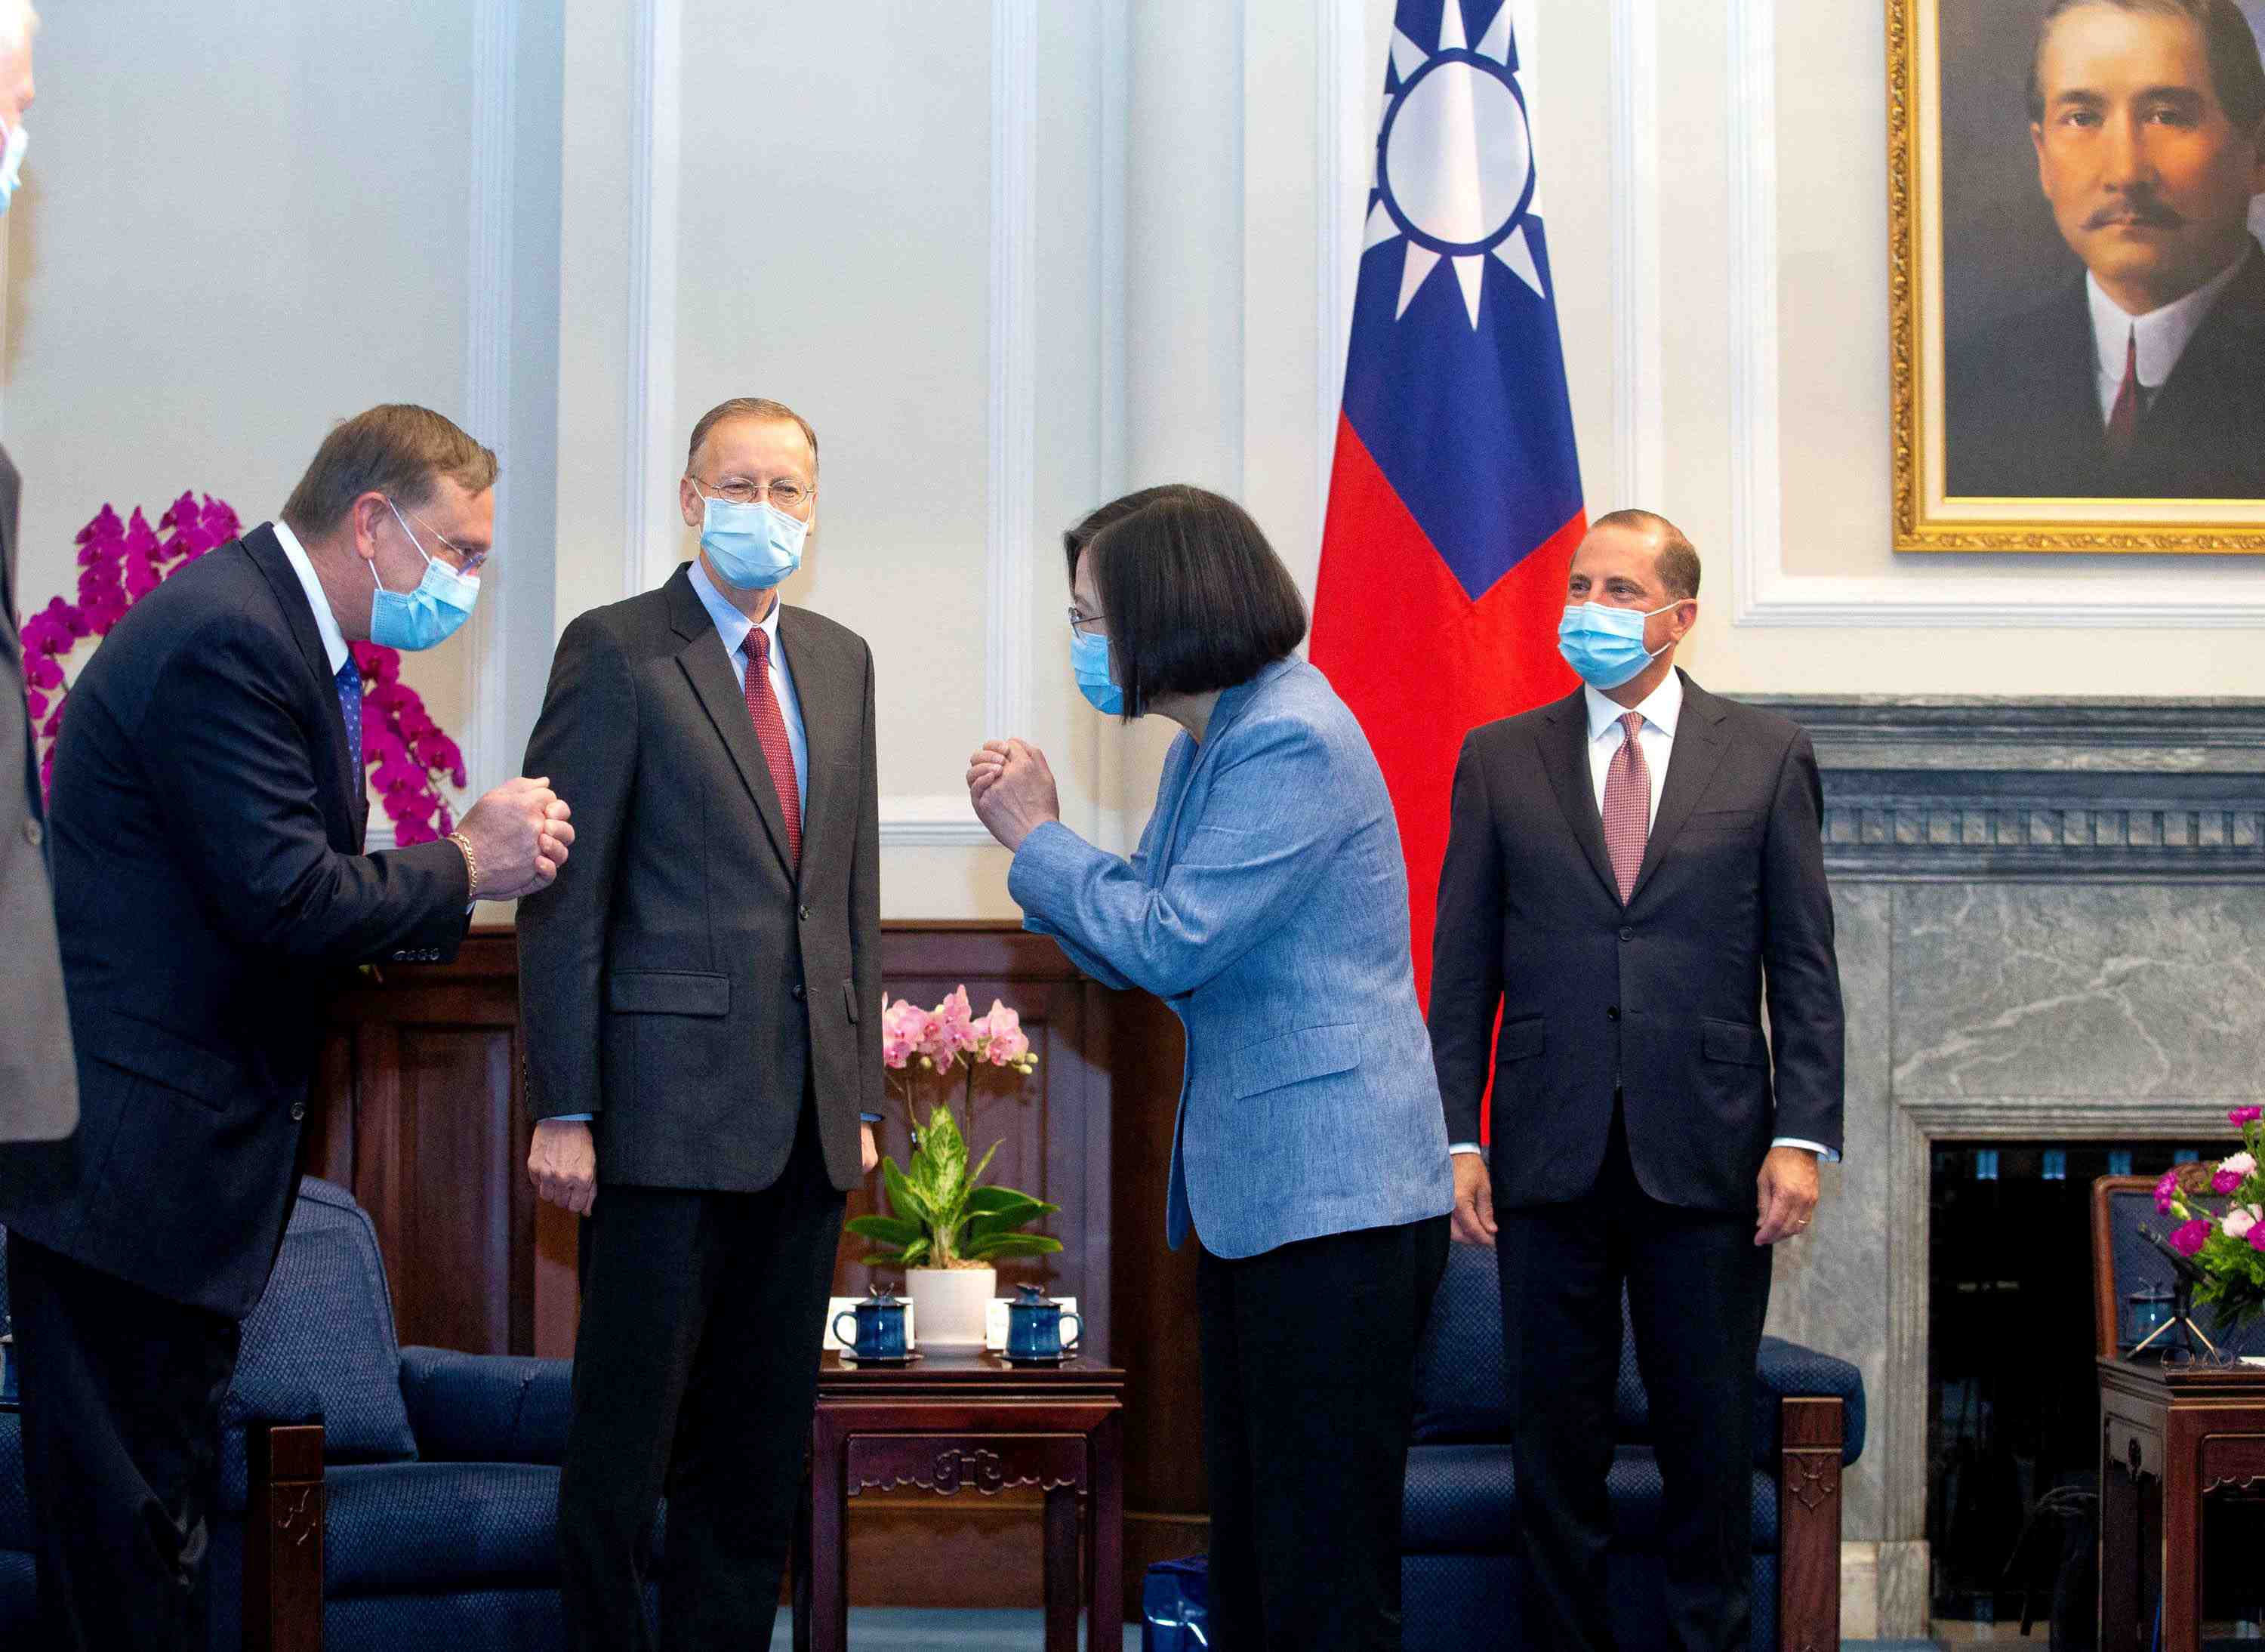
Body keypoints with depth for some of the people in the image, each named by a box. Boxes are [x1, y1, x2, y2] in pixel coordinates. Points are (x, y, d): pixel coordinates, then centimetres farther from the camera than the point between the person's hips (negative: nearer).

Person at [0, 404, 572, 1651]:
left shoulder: (274, 628, 15)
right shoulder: (224, 635, -18)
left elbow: (291, 894, 16)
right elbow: (284, 898, -23)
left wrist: (473, 868, 3)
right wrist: (463, 867, -9)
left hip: (179, 1145, 11)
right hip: (123, 1146, -11)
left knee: (165, 1496, 15)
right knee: (124, 1511, -4)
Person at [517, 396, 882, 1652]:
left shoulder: (839, 661, 15)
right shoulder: (615, 651, -3)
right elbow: (564, 899, -7)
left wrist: (859, 1093, 13)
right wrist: (564, 1112, -12)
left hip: (806, 1120, 6)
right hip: (670, 1111, -6)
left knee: (762, 1447, 10)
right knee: (626, 1437, -1)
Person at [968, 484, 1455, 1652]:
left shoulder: (1292, 743, -16)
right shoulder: (1205, 746, 16)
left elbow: (1169, 945, -20)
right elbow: (1137, 952, 16)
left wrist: (1034, 838, -7)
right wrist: (1035, 830, 2)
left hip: (1334, 1195, -10)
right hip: (1249, 1194, 10)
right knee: (1246, 1550, 15)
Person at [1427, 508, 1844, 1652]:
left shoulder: (1766, 755, 5)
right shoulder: (1499, 759, 8)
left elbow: (1804, 963, 3)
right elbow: (1462, 968, 7)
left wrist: (1803, 1136, -6)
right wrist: (1456, 1135, -1)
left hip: (1708, 1160, -1)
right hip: (1551, 1158, 1)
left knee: (1710, 1431, 6)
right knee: (1555, 1435, 7)